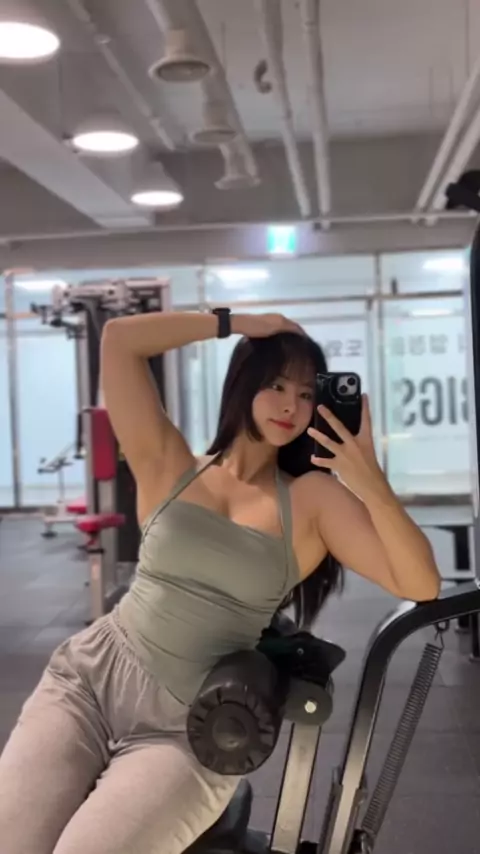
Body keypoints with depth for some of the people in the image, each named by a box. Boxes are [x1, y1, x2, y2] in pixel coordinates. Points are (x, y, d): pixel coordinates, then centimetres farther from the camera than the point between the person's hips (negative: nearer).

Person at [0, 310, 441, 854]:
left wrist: (370, 484, -20)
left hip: (189, 729, -1)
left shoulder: (313, 497, 0)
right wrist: (235, 323, 1)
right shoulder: (168, 467, 4)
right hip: (92, 678, 2)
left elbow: (420, 586, -7)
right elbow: (118, 339, -3)